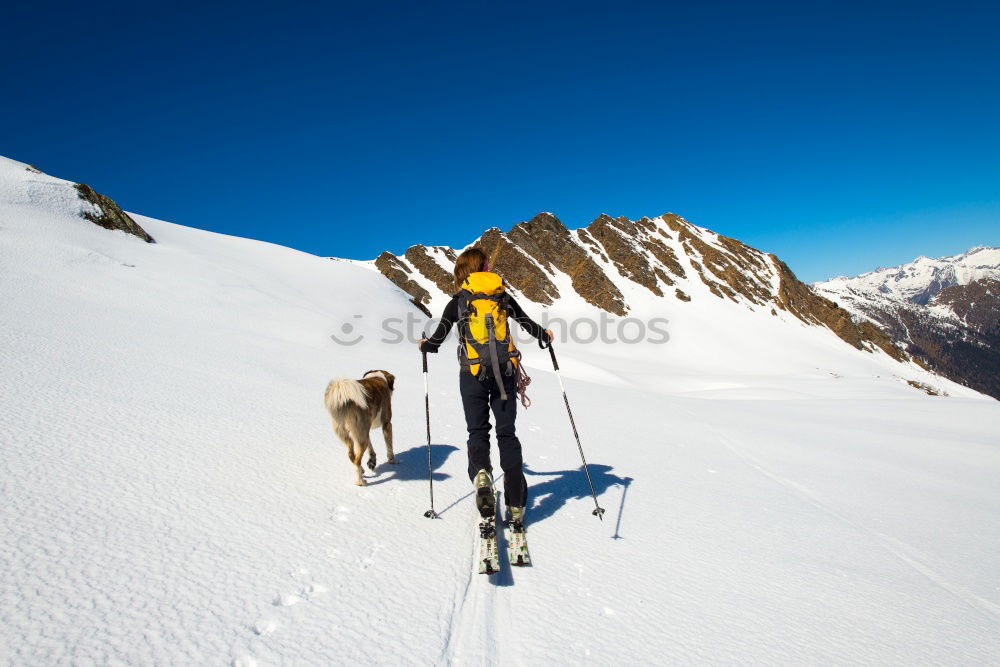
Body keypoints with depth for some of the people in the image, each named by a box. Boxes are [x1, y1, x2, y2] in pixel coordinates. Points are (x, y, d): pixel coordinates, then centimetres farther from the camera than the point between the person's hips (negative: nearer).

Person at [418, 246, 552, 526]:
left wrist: (425, 345, 22)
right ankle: (516, 505, 4)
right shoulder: (503, 297, 8)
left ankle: (481, 473, -20)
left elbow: (437, 339, 0)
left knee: (478, 431, 11)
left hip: (473, 373, -1)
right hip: (506, 372, 1)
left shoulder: (458, 301, 3)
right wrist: (545, 335, 34)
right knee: (507, 433, 6)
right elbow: (529, 324, 14)